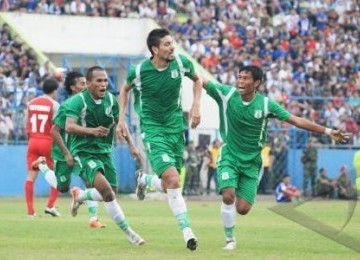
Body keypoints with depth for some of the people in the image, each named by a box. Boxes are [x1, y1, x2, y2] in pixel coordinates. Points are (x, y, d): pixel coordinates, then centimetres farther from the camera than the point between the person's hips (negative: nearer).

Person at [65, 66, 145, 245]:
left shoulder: (111, 100, 2)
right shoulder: (77, 101, -15)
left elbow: (119, 122, 17)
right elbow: (69, 127, -25)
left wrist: (131, 144, 10)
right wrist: (92, 131, -40)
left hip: (104, 151, 6)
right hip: (84, 151, -6)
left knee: (110, 194, 8)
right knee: (106, 189, -24)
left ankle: (79, 195, 38)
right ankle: (127, 232, -17)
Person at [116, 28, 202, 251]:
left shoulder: (181, 62, -7)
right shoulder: (139, 71, -13)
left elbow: (197, 79, 14)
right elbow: (125, 90, 9)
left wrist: (196, 106, 2)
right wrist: (122, 119, 3)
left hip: (176, 126, 4)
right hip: (153, 129, -4)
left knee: (168, 185, 7)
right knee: (172, 179, -20)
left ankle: (145, 179, 43)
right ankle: (187, 232, -17)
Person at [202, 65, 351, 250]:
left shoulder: (266, 104, -10)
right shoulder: (226, 94, -10)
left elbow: (296, 120, -9)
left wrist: (327, 131, -14)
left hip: (251, 162, 1)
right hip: (229, 157, -1)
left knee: (242, 209, -7)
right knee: (228, 196, -22)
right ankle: (229, 238, 0)